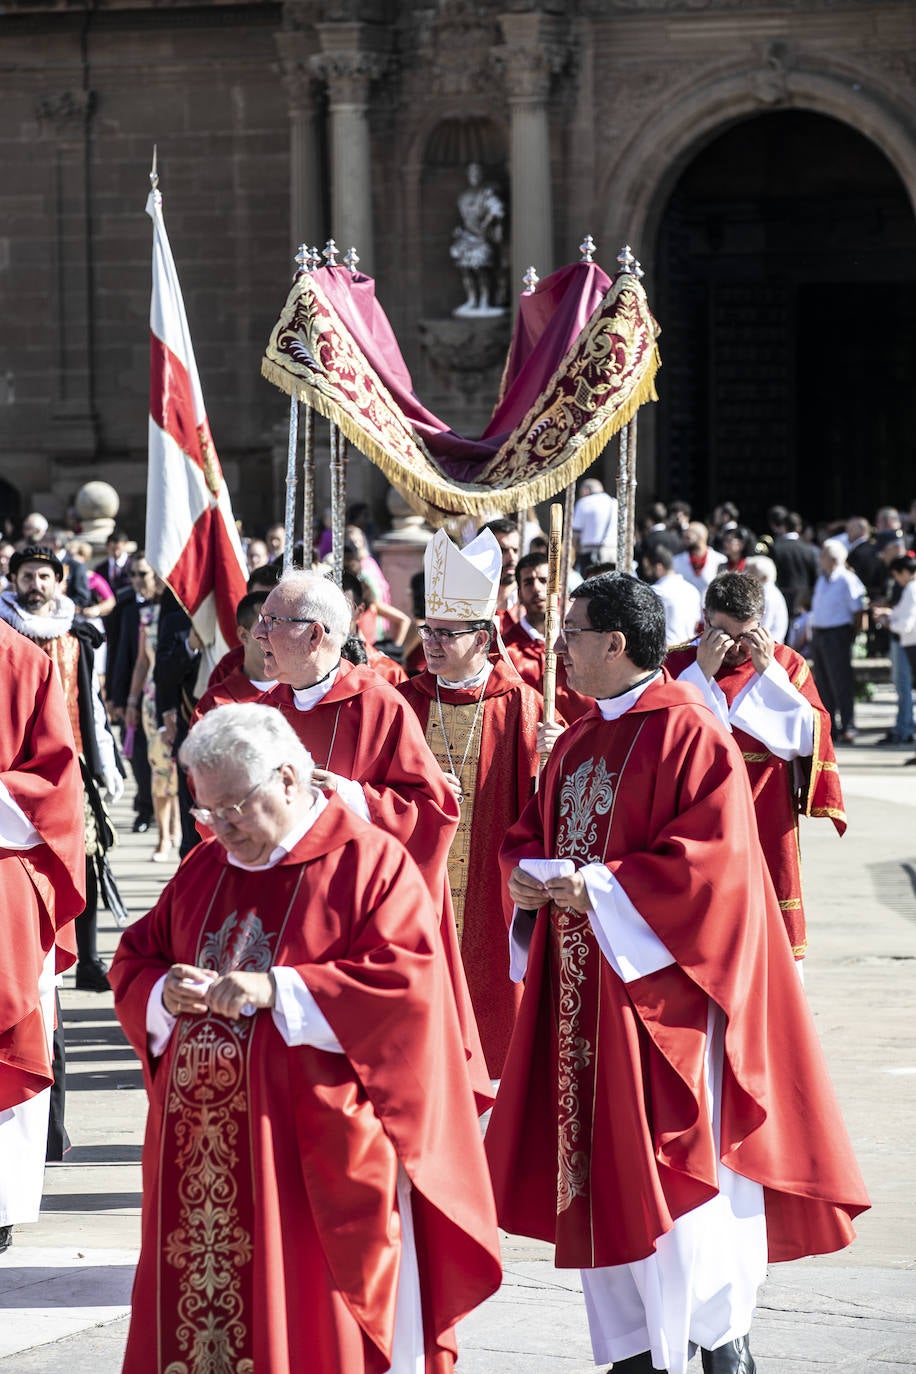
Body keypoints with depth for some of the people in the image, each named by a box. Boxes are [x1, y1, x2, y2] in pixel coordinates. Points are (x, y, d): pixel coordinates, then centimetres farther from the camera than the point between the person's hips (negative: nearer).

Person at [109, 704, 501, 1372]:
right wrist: (164, 993, -4)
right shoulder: (206, 867, 15)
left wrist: (278, 990, -20)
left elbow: (408, 983, -15)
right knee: (201, 1309, 5)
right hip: (201, 1150, 6)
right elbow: (134, 961, 20)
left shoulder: (370, 864, -5)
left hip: (314, 1154, -6)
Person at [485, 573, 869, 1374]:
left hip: (656, 975, -8)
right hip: (582, 982, 8)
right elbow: (532, 831, 23)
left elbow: (713, 856, -19)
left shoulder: (689, 734, -11)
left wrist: (605, 884, -20)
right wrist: (528, 874, 1)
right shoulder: (579, 743, 15)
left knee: (670, 1160, -8)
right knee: (598, 1166, 8)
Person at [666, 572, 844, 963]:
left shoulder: (787, 664, 4)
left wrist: (768, 672, -13)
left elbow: (806, 739, -8)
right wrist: (702, 672, -17)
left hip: (766, 834, 1)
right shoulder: (679, 664, 1)